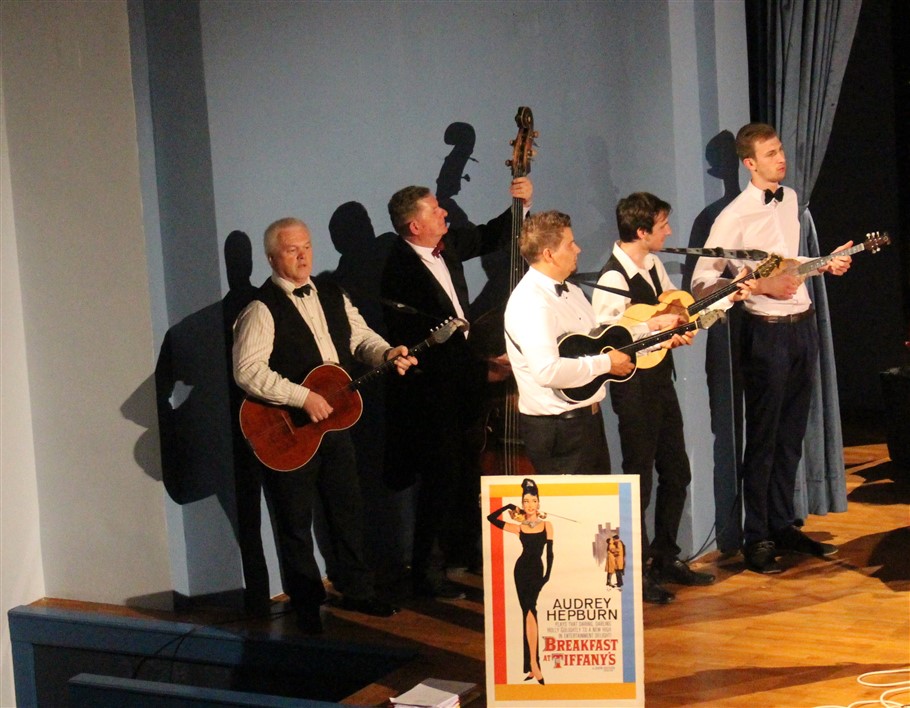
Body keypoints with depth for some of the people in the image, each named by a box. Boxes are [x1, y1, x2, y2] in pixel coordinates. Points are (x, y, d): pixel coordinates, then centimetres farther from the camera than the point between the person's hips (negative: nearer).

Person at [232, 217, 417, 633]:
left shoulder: (332, 295, 9)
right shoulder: (261, 309, -14)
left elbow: (359, 336, 12)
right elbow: (248, 371, -23)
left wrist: (386, 354, -11)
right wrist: (302, 398, -27)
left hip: (334, 422, 7)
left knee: (349, 510, 16)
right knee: (296, 522, 5)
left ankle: (356, 590, 31)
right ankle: (306, 605, 19)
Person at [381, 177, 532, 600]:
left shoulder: (447, 246, 5)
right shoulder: (400, 271, -21)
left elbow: (490, 237, 23)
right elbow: (426, 345, -22)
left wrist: (521, 205, 6)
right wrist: (482, 369, -18)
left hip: (463, 384, 9)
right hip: (431, 395, -9)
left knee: (470, 470, 19)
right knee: (441, 479, -6)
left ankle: (463, 552, 36)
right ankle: (426, 574, 4)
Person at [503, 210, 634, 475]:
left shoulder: (571, 292, 12)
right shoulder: (531, 302, -22)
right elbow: (548, 370, -33)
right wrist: (605, 363, -22)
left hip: (587, 417, 10)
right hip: (557, 428, -10)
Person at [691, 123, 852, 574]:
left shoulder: (790, 199, 9)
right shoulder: (735, 216, -14)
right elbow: (702, 282, -17)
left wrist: (825, 264, 7)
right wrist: (763, 286, -25)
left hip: (802, 324, 7)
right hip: (768, 332, -7)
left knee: (792, 434, 14)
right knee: (763, 439, 0)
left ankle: (784, 525, 26)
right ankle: (757, 539, 10)